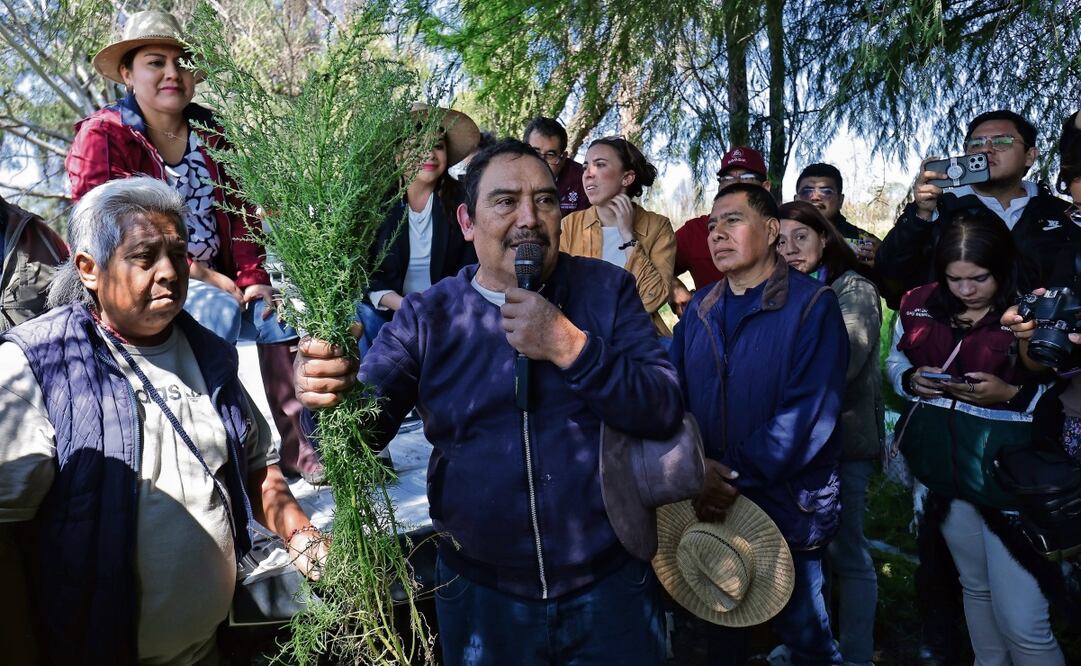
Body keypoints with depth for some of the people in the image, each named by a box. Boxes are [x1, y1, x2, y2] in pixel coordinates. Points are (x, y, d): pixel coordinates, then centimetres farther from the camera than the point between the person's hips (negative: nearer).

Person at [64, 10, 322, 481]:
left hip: (219, 279, 5)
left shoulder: (210, 134, 10)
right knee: (221, 309, -31)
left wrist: (253, 277, -9)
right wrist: (196, 272, -20)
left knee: (278, 315, -16)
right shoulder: (102, 135, -5)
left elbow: (240, 212, 5)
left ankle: (295, 450, -10)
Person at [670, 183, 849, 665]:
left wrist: (739, 476, -22)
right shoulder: (699, 309, 6)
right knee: (721, 626, 22)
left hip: (788, 506, -4)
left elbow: (809, 411, -19)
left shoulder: (812, 304, -10)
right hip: (710, 502, 5)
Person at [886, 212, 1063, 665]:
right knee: (975, 586, 24)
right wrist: (912, 380, -7)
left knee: (1022, 621, -4)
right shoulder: (920, 306, 2)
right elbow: (895, 363, 13)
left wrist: (1013, 393, -27)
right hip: (945, 467, 5)